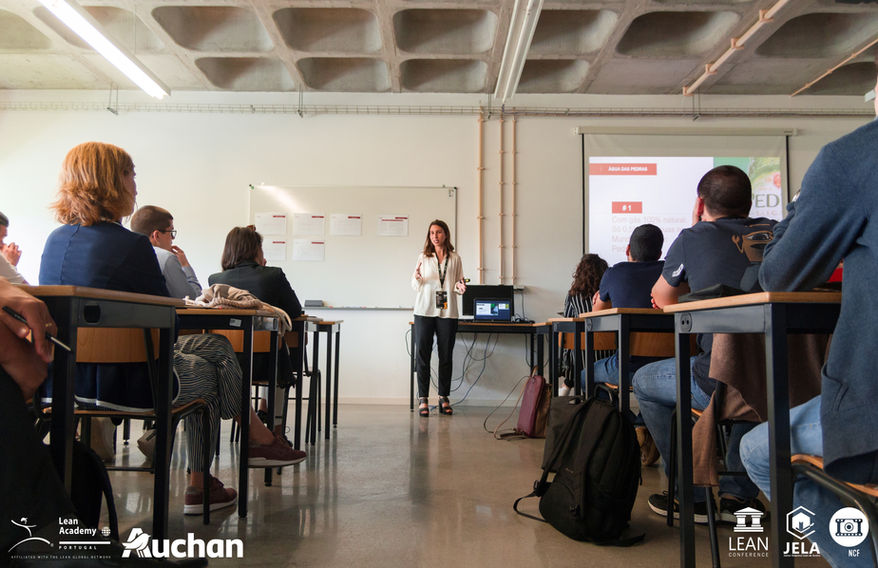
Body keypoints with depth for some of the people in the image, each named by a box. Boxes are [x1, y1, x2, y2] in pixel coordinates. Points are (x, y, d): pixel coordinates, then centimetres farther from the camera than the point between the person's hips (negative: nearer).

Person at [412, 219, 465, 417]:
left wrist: (459, 286, -7)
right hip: (425, 311, -1)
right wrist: (417, 278, -14)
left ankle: (444, 398, 12)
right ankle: (423, 399, 2)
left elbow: (457, 283, 15)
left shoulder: (455, 259, 10)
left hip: (447, 312, 1)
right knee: (422, 355, -3)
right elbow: (416, 287, 8)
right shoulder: (423, 257, 8)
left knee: (446, 356, 3)